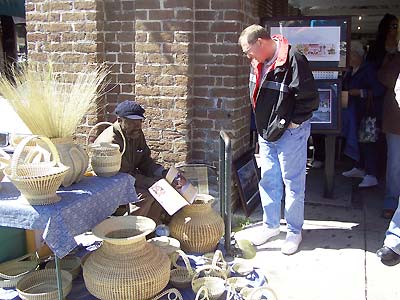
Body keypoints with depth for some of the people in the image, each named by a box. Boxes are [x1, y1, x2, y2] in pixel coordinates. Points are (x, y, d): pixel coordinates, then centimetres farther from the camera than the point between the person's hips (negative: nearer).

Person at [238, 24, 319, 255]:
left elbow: (310, 100, -19)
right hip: (266, 133, 8)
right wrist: (262, 126, 12)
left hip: (290, 133, -8)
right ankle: (271, 225, 30)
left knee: (293, 183, 4)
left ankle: (294, 231, 20)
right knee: (268, 181, 15)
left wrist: (287, 123, -14)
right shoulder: (258, 63, 6)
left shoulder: (294, 60, -19)